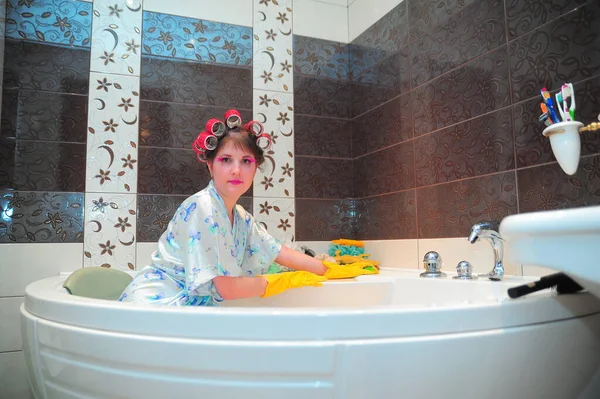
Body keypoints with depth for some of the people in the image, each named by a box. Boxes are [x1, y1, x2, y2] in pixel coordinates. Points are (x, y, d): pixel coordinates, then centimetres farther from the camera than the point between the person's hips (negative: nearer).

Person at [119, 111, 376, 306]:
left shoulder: (241, 218, 5)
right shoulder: (202, 209, -21)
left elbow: (280, 252, 15)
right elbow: (228, 288, -21)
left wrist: (331, 270, 13)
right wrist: (284, 281, -7)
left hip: (188, 305, 8)